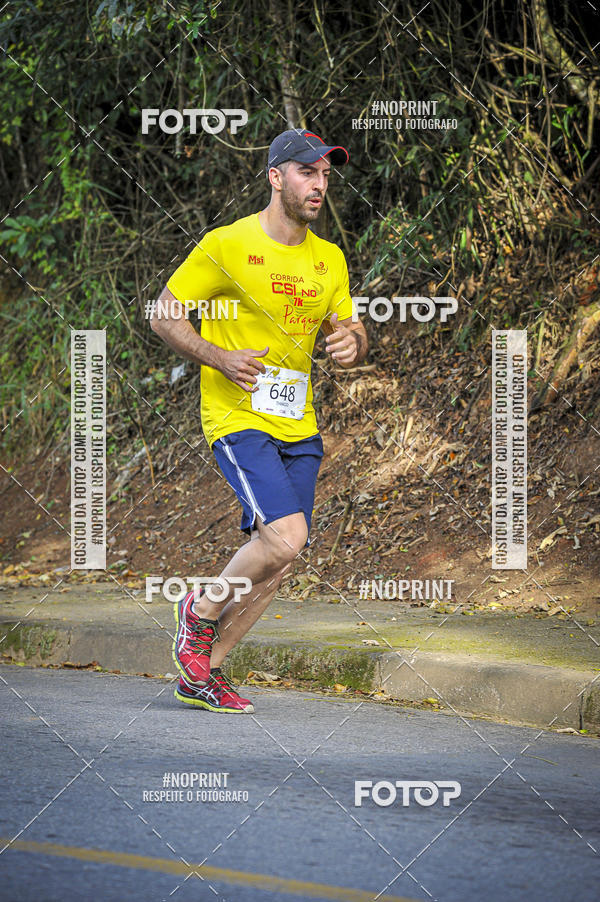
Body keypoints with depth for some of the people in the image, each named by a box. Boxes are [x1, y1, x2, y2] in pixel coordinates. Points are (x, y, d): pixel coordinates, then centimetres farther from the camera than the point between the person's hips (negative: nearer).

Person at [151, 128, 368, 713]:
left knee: (276, 562, 3)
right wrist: (220, 358, -18)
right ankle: (199, 611, 3)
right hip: (238, 417, -7)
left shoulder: (329, 260, 10)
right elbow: (163, 315, -2)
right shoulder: (226, 246, -7)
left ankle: (202, 674, 16)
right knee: (285, 537, -23)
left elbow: (348, 331, 18)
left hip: (298, 427, 7)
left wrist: (352, 344, -7)